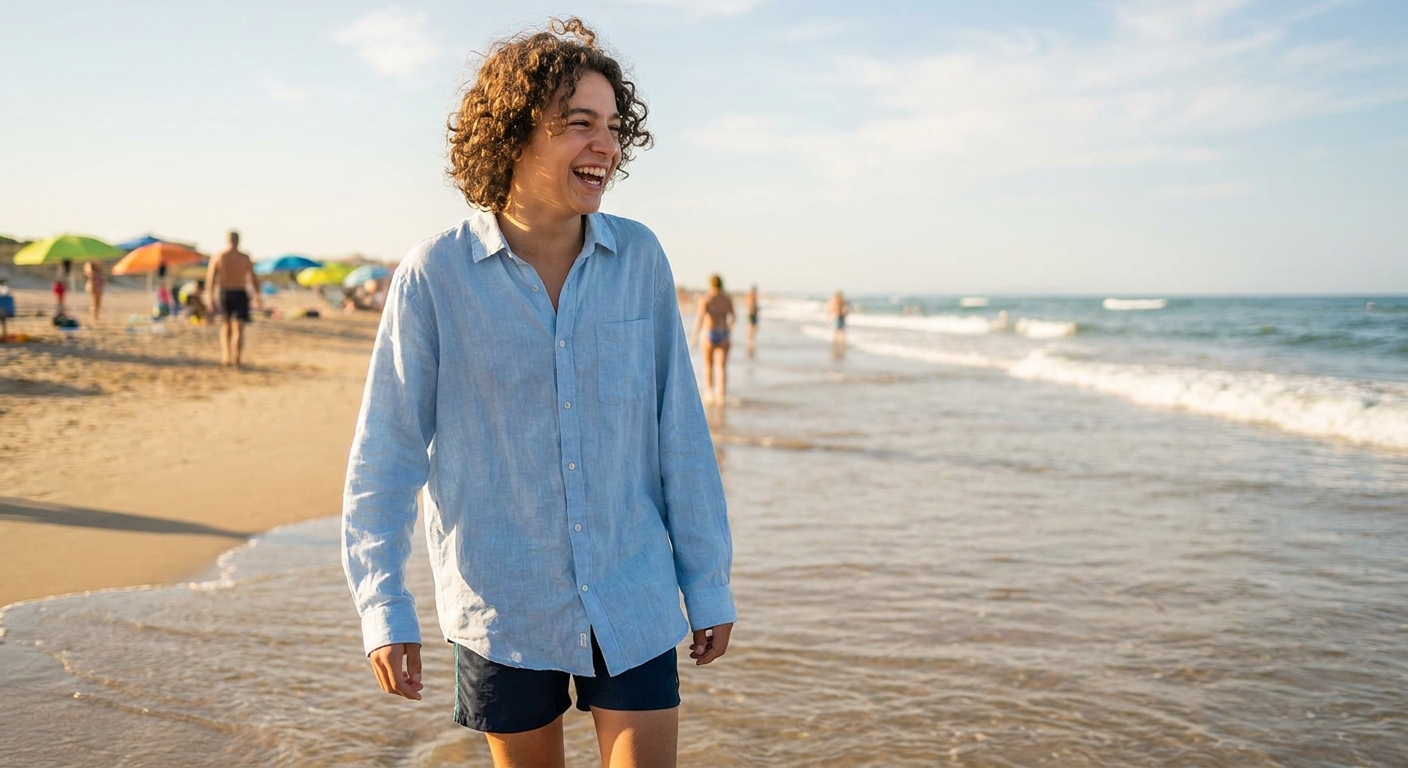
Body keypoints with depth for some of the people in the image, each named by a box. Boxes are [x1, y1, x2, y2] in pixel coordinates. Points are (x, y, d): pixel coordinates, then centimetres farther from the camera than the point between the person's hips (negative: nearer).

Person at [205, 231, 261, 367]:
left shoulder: (218, 257, 0)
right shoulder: (245, 258, 0)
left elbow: (210, 279, -5)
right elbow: (254, 278, 3)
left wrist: (210, 298, -1)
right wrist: (257, 296, 14)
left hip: (223, 294, 1)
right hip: (240, 294, -1)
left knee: (225, 326, 18)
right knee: (238, 329, 0)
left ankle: (225, 356, 6)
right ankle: (236, 359, -9)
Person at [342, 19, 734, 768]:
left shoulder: (639, 258, -5)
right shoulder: (435, 276, -10)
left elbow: (679, 433, -1)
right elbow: (384, 453, -5)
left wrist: (709, 584, 3)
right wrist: (383, 610, -6)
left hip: (633, 601, 1)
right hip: (503, 610, -1)